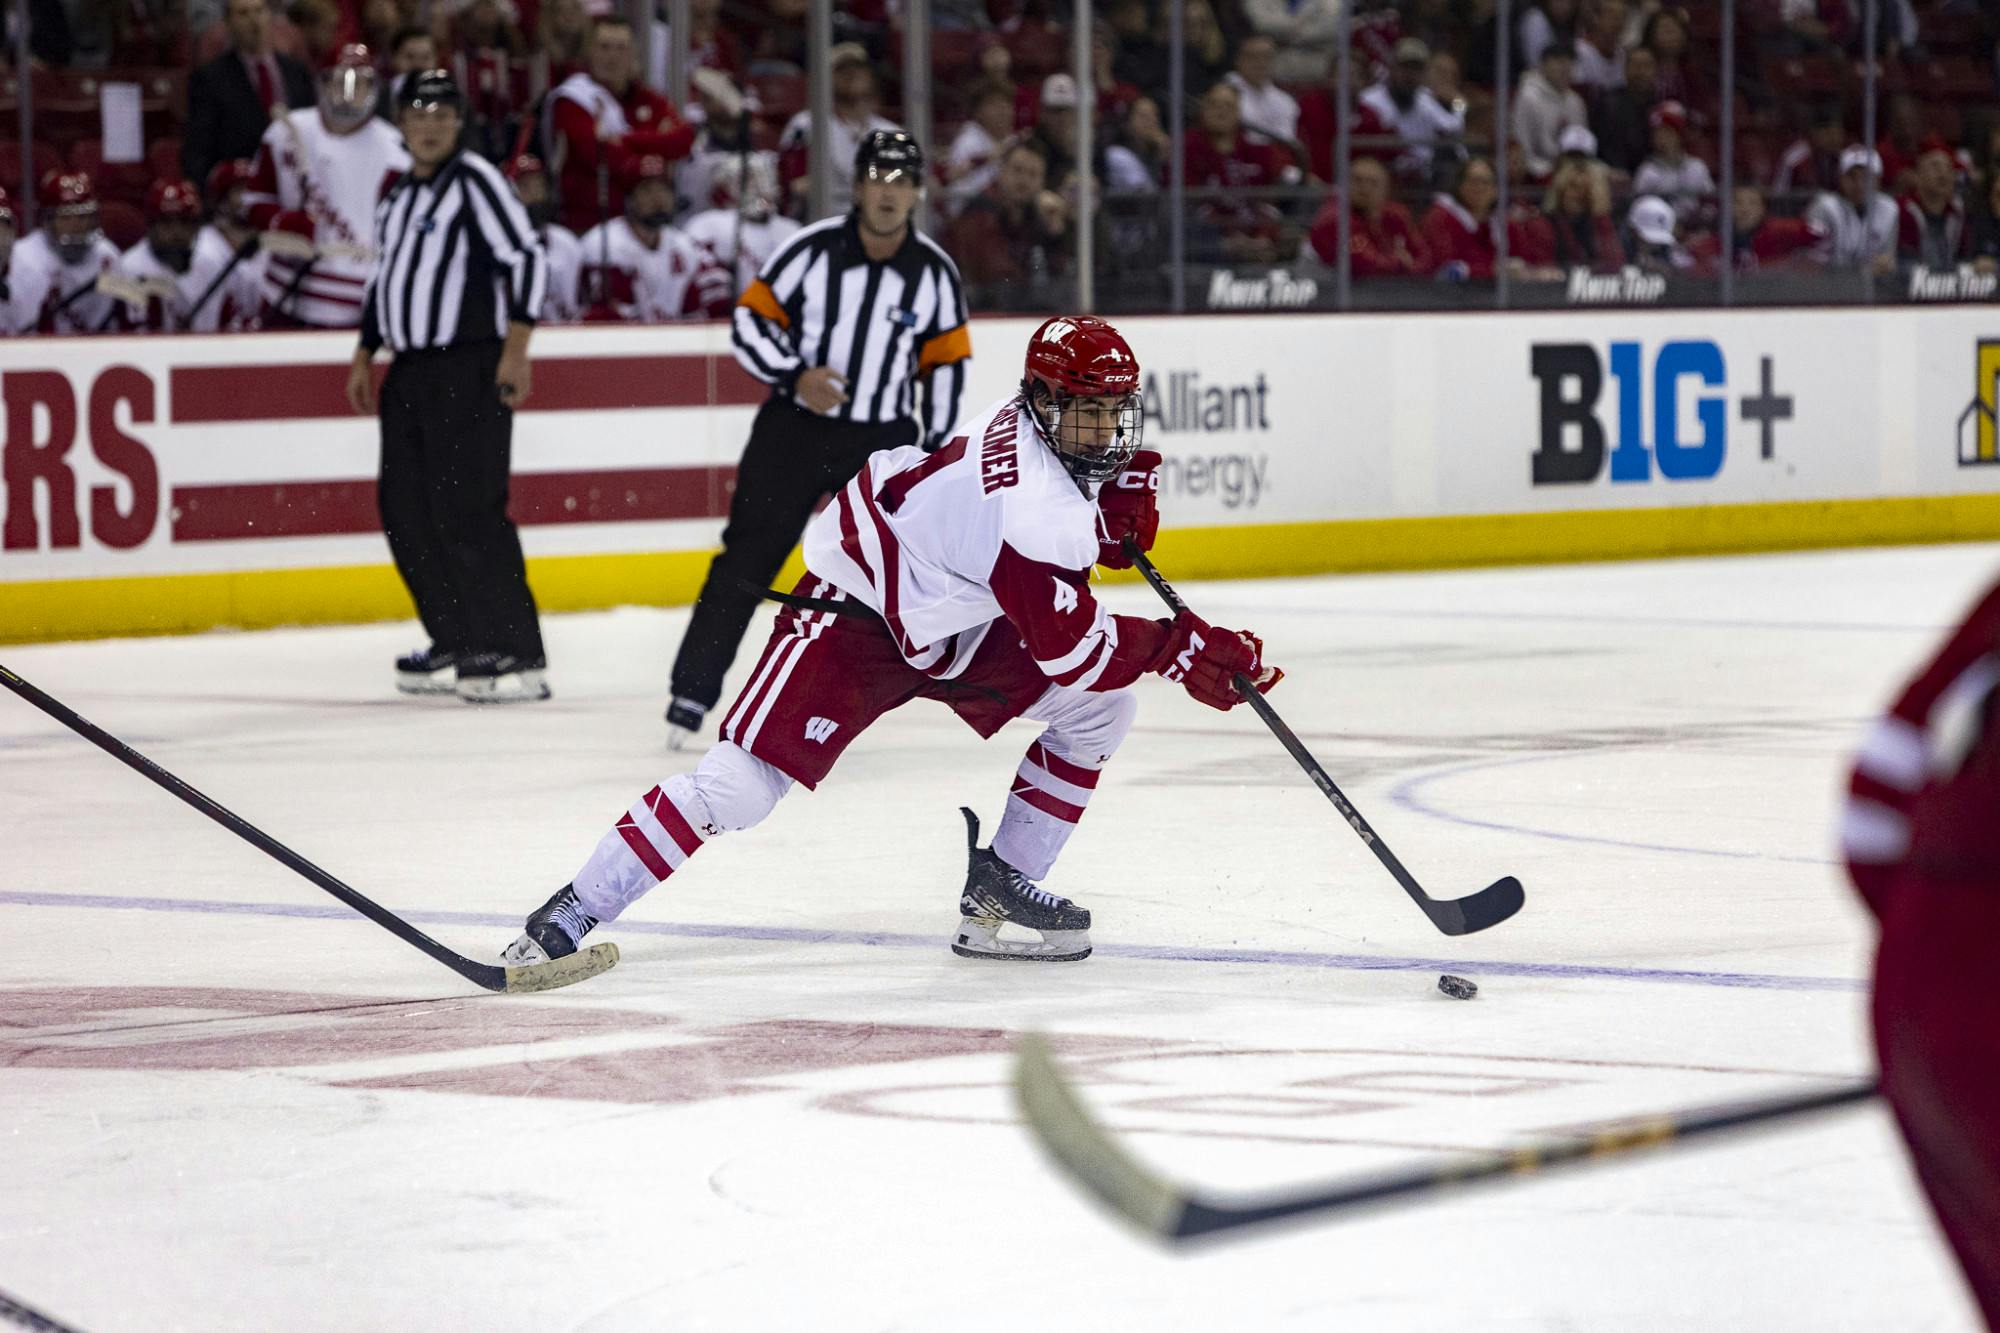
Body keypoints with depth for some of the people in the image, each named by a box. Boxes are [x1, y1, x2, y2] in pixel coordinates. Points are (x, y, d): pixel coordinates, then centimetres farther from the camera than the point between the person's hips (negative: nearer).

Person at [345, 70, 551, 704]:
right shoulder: (396, 198, 18)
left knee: (466, 508, -14)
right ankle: (457, 646, 16)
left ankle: (517, 655, -13)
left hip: (470, 369, -9)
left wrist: (515, 349, -19)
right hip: (410, 375, 9)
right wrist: (364, 355, 22)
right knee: (405, 509, 7)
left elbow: (526, 258, -14)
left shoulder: (474, 179, -8)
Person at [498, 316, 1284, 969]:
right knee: (740, 783, -19)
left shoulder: (1050, 425, -7)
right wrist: (1183, 650, -25)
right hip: (857, 611, -10)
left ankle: (999, 887, 6)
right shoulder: (1026, 505, -34)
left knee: (1101, 708, -1)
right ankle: (571, 915, -11)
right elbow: (1070, 646, -30)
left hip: (961, 621, 10)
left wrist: (1122, 505, -5)